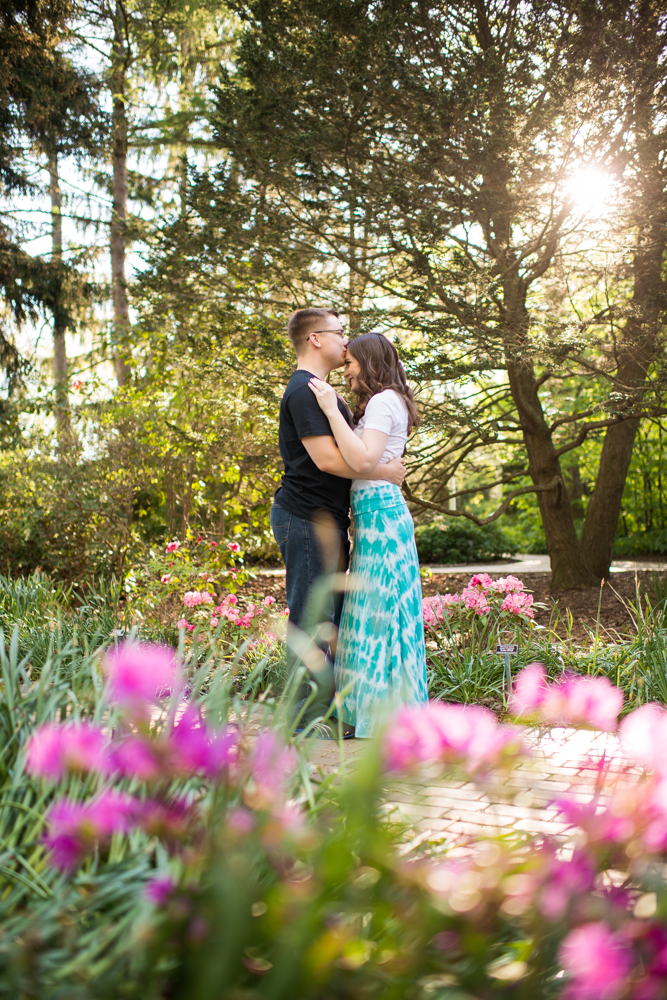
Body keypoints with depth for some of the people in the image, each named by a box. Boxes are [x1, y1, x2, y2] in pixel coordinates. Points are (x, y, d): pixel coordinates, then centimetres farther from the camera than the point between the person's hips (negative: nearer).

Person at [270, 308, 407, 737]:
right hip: (307, 519, -11)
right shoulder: (304, 391, -13)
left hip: (327, 520, 11)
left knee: (331, 618, 13)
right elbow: (326, 458, -21)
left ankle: (331, 714, 20)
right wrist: (385, 473, -13)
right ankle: (310, 720, -1)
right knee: (311, 621, -7)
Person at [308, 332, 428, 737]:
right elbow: (360, 458, 16)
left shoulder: (383, 401, -10)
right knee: (381, 608, 12)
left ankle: (389, 712, 1)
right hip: (380, 511, 10)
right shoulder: (386, 403, 20)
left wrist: (332, 410, -19)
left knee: (380, 607, -6)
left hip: (379, 512, -10)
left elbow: (363, 460, -22)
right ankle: (379, 704, 19)